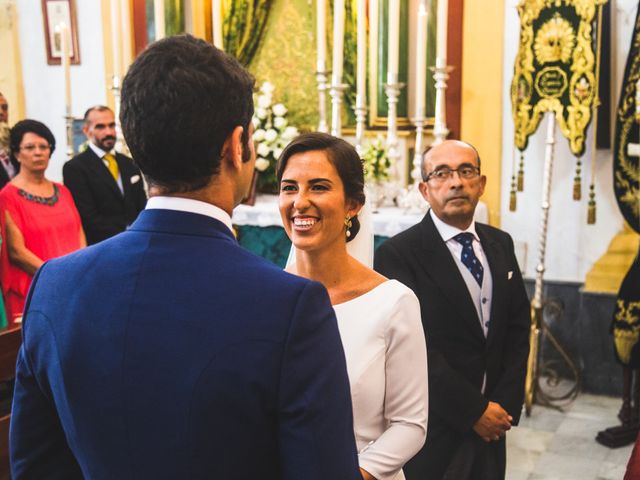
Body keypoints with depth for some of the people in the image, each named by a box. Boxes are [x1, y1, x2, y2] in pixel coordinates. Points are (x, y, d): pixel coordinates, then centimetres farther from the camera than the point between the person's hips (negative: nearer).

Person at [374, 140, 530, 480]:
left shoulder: (500, 244, 5)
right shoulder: (397, 254, -15)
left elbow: (518, 326, 6)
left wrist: (506, 403, -4)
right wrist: (474, 411, -15)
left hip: (491, 426, 6)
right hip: (432, 432, -5)